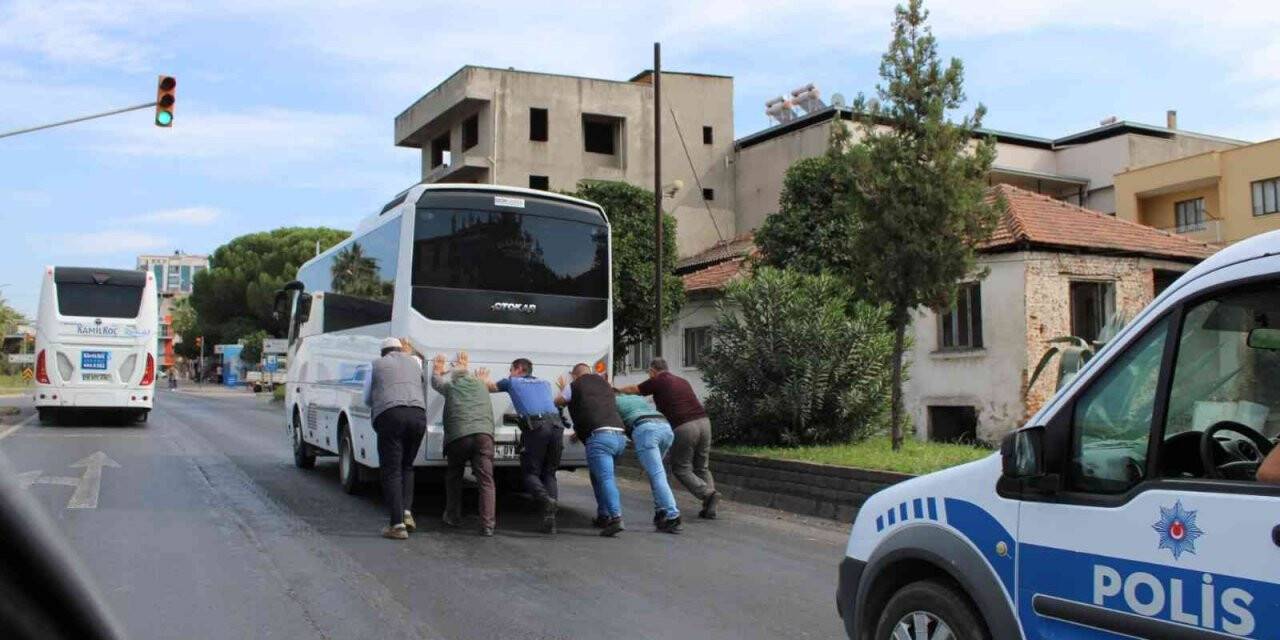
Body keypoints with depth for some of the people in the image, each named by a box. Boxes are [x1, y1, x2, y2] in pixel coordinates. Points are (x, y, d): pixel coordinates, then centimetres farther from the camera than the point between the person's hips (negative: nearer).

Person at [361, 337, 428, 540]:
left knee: (391, 470, 0)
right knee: (407, 467, 20)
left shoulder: (376, 365, 17)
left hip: (390, 416, -3)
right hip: (417, 415, 3)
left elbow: (367, 399, 26)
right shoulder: (415, 365, 25)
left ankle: (397, 524, -6)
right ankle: (406, 512, 5)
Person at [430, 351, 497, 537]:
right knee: (486, 481, -3)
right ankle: (487, 525, -13)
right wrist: (464, 368, 64)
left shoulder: (450, 386, 18)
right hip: (484, 434, 1)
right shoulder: (481, 385, 27)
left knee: (453, 477, 23)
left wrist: (437, 369, 57)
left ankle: (453, 517, 29)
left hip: (458, 436, -1)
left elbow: (436, 381, 40)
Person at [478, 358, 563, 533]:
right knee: (549, 473, 13)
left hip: (535, 427, -4)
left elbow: (489, 387, 40)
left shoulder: (512, 382, 22)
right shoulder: (545, 384, 31)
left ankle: (546, 500, -22)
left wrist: (484, 378, 63)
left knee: (530, 472, 8)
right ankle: (550, 519, -3)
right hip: (556, 425, 4)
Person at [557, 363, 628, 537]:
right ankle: (603, 515, 23)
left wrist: (562, 390, 46)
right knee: (598, 474, 24)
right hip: (620, 435, 7)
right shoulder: (605, 385, 28)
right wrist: (581, 431, 45)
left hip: (599, 436, -7)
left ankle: (616, 518, -29)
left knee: (605, 478, -14)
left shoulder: (574, 387, 10)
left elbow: (556, 403, 26)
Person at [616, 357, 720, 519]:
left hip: (684, 427, -6)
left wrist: (616, 389, 41)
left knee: (681, 468, 7)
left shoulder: (657, 381, 6)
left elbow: (633, 389, 21)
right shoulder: (682, 381, 23)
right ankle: (708, 509, 2)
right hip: (704, 421, 6)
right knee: (702, 467, 15)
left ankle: (708, 494, -14)